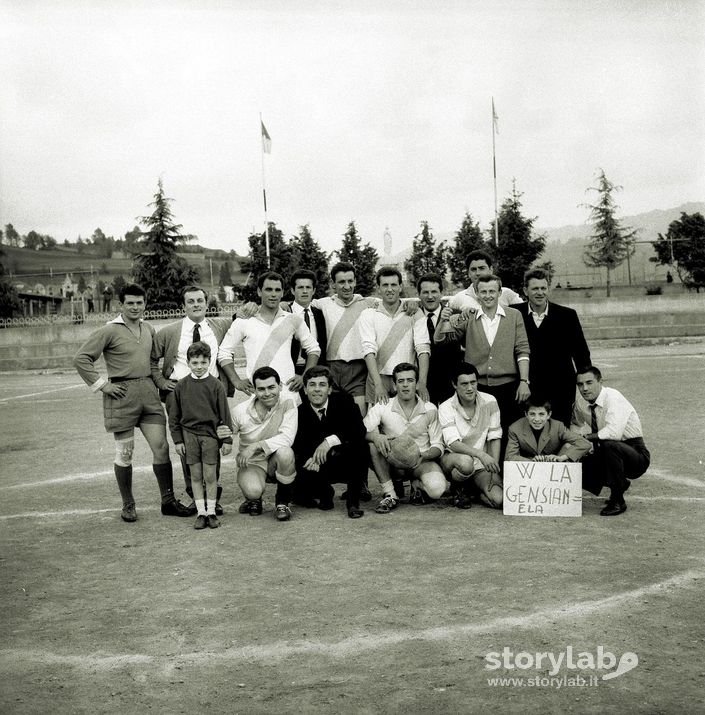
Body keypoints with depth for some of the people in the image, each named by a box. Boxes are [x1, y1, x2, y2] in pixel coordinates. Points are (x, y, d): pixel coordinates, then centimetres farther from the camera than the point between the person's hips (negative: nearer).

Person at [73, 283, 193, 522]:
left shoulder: (149, 329, 12)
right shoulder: (109, 331, -6)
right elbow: (81, 358, -7)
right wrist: (101, 384, -9)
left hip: (148, 392, 5)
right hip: (122, 394, -5)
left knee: (161, 446, 1)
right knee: (125, 452, 3)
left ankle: (168, 501, 10)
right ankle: (128, 505, 17)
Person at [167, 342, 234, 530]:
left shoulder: (215, 385, -3)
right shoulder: (181, 386, 2)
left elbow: (224, 414, 0)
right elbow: (174, 416, 7)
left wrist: (227, 439, -2)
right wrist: (177, 440, 4)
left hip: (210, 433, -2)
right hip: (189, 434, 2)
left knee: (210, 475, 1)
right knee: (195, 475, 6)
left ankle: (211, 512, 13)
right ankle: (201, 513, 15)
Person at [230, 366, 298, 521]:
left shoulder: (287, 401, -15)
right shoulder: (240, 411, -11)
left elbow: (288, 438, -24)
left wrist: (256, 446, -28)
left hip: (277, 462, 0)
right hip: (251, 462, 0)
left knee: (284, 452, -35)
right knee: (253, 490, -33)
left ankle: (282, 501, -7)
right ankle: (254, 498, 10)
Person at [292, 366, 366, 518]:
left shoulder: (344, 401, -8)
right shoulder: (300, 412, -5)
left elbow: (359, 430, -23)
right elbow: (298, 448, -9)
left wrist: (330, 440, -36)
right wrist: (311, 459, -32)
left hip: (347, 465, -1)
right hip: (319, 468, 1)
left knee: (358, 445, -33)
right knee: (296, 479, -28)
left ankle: (353, 501, -15)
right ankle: (325, 494, 9)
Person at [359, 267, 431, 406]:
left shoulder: (414, 314, 5)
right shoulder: (368, 315, 4)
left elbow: (423, 349, -4)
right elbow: (369, 349, -8)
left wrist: (422, 383, -18)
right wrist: (378, 385, -21)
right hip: (379, 378, 0)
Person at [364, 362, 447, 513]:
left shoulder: (430, 409, -2)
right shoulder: (382, 407, -4)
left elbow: (437, 445, -1)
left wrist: (423, 456, -23)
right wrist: (375, 436, -35)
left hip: (421, 462, -1)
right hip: (393, 464, 1)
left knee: (437, 489, -32)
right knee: (373, 444, -28)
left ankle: (417, 484, 7)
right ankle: (390, 494, -15)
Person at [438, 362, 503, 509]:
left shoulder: (490, 402, -4)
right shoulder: (446, 408, -13)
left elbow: (494, 438, -1)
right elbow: (453, 443, -25)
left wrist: (495, 469, -11)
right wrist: (481, 454, -40)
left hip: (482, 464, 3)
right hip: (453, 458, -2)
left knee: (498, 500, -21)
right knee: (465, 462, -39)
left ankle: (474, 489, 14)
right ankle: (458, 489, -4)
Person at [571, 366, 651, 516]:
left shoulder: (613, 398, -22)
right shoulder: (580, 402, -1)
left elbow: (613, 432, -36)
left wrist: (587, 436, -23)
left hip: (636, 455, -7)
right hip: (606, 453, 7)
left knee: (608, 445, -37)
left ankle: (617, 501, -18)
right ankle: (620, 484, 15)